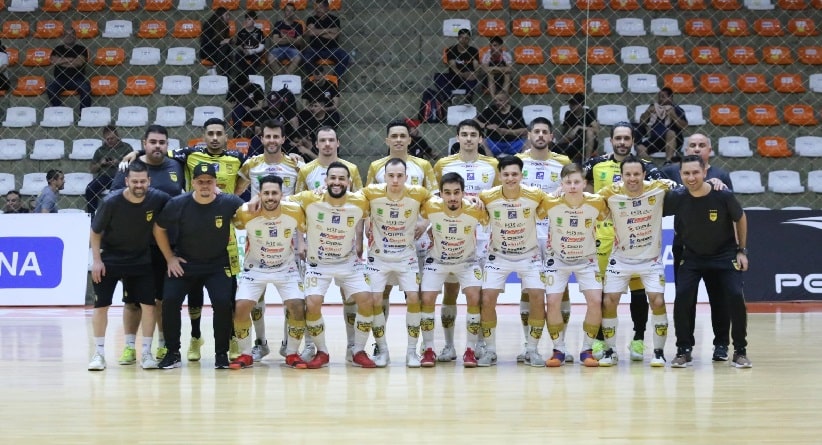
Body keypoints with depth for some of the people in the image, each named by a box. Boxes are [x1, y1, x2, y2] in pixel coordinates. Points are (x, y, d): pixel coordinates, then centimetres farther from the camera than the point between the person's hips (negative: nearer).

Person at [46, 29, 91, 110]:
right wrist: (70, 59, -5)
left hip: (77, 79, -2)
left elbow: (79, 62, -10)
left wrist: (61, 62, -2)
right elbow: (54, 61, -4)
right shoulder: (58, 49, 14)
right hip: (60, 79, 2)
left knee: (86, 88, -33)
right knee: (50, 89, -28)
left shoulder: (81, 49, 7)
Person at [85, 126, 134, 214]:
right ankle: (91, 214, -20)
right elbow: (91, 169, 23)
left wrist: (119, 163, -9)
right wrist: (100, 163, 2)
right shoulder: (100, 150, 23)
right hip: (104, 176, 3)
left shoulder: (126, 147, 14)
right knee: (90, 189, -28)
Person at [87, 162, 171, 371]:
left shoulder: (158, 199, -18)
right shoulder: (111, 202, -22)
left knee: (148, 304, -5)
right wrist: (97, 260, -12)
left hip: (141, 260, 2)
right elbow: (95, 231, -8)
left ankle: (146, 352, 6)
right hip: (109, 259, -1)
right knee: (101, 305, -3)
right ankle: (99, 353, 8)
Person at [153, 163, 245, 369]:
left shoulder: (229, 203, -15)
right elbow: (159, 229, 2)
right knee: (169, 301, -12)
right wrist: (169, 258, 0)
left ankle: (221, 354, 1)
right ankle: (173, 353, 4)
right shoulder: (177, 204, -13)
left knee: (223, 303, -17)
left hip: (218, 265, -1)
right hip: (184, 263, 1)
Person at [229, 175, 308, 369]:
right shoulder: (246, 213, -24)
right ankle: (245, 355, 6)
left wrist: (301, 245, -2)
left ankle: (292, 353, 7)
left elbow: (305, 228, 1)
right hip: (255, 268, 0)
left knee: (298, 307, -13)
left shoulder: (295, 212, -20)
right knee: (241, 307, -14)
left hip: (286, 268, 1)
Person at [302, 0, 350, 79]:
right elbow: (310, 32, -16)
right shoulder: (311, 19, 4)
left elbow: (333, 36, -12)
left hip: (331, 49, 0)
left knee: (345, 57, -29)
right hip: (315, 49, 0)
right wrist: (328, 30, -11)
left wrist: (317, 32, -7)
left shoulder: (334, 19, 1)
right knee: (305, 56, -32)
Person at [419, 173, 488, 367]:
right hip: (437, 261, 1)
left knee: (474, 299, -16)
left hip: (467, 261, 0)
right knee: (427, 300, -10)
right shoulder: (430, 207, -27)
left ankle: (471, 350, -3)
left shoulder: (475, 210, -27)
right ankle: (428, 349, 6)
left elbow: (489, 223, -6)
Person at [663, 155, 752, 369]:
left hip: (724, 255, -1)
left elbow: (740, 219, -1)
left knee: (735, 297, -13)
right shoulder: (676, 198, -18)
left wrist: (742, 250, 1)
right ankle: (684, 350, 2)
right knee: (682, 298, -15)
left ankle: (740, 351, 4)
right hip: (692, 256, 1)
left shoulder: (723, 196, -20)